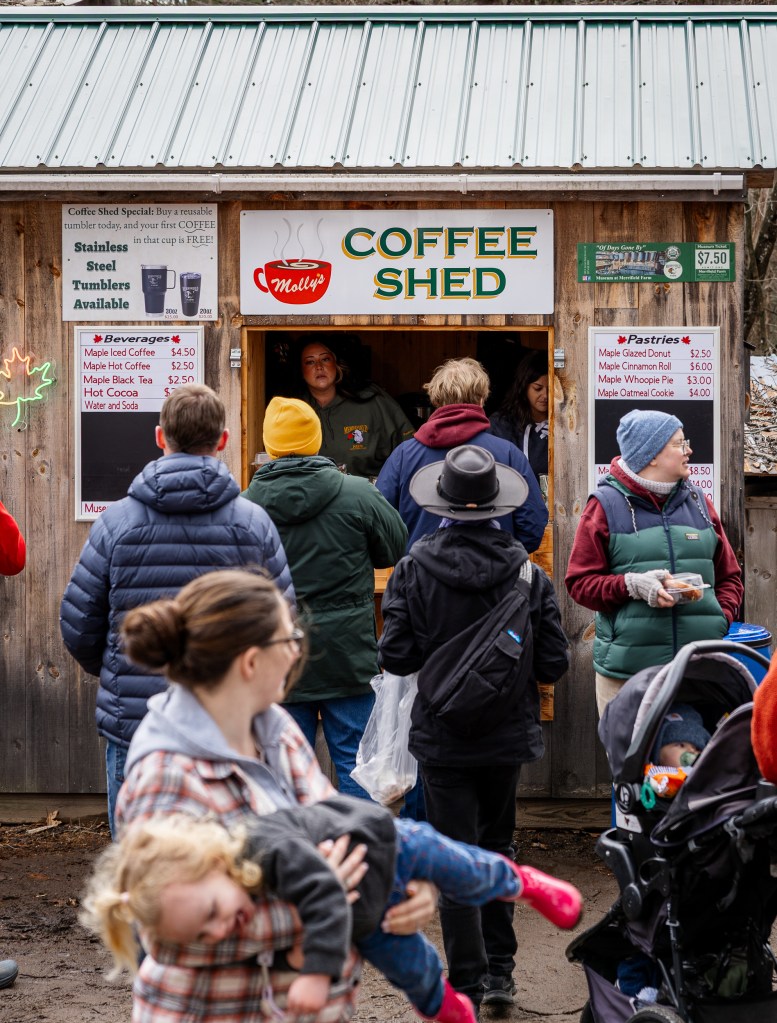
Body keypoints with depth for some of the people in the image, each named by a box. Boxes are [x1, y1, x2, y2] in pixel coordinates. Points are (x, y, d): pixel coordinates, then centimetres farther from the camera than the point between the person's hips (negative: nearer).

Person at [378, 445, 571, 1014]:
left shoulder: (414, 571, -12)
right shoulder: (527, 572, -7)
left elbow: (396, 657, -13)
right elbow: (555, 663, -6)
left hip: (441, 736, -2)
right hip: (508, 734, 2)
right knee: (498, 844, 18)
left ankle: (468, 978, 3)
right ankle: (499, 970, 20)